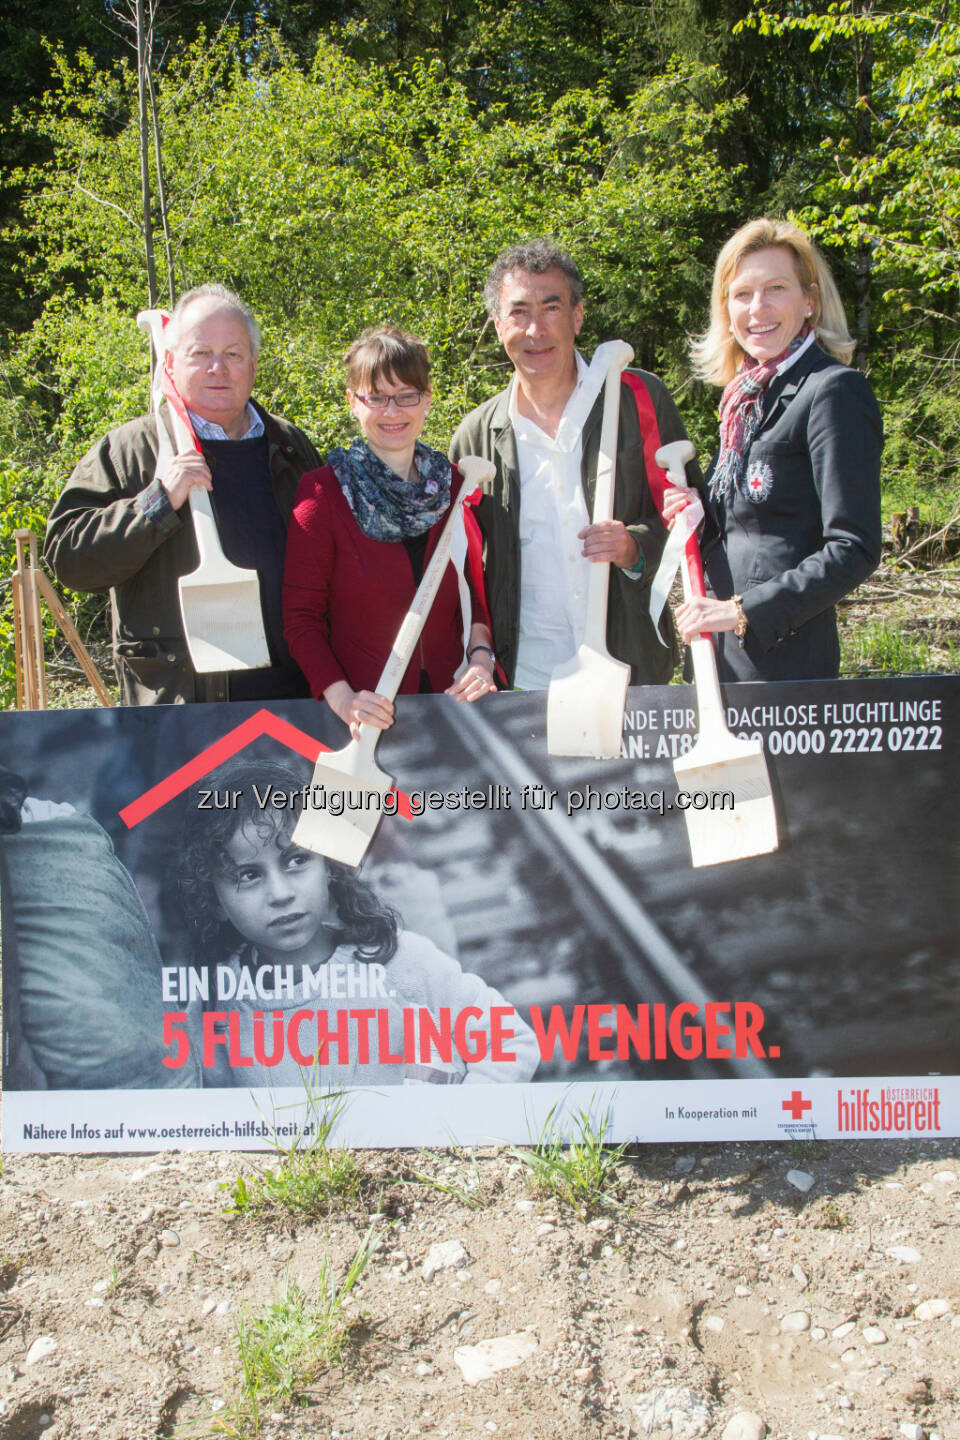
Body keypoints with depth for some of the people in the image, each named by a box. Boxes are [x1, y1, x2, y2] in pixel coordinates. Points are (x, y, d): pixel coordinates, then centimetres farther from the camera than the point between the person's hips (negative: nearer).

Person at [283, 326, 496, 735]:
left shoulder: (454, 485, 6)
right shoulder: (322, 492, -6)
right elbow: (301, 616, -5)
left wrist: (481, 655, -3)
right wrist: (341, 697, -18)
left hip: (449, 699, 3)